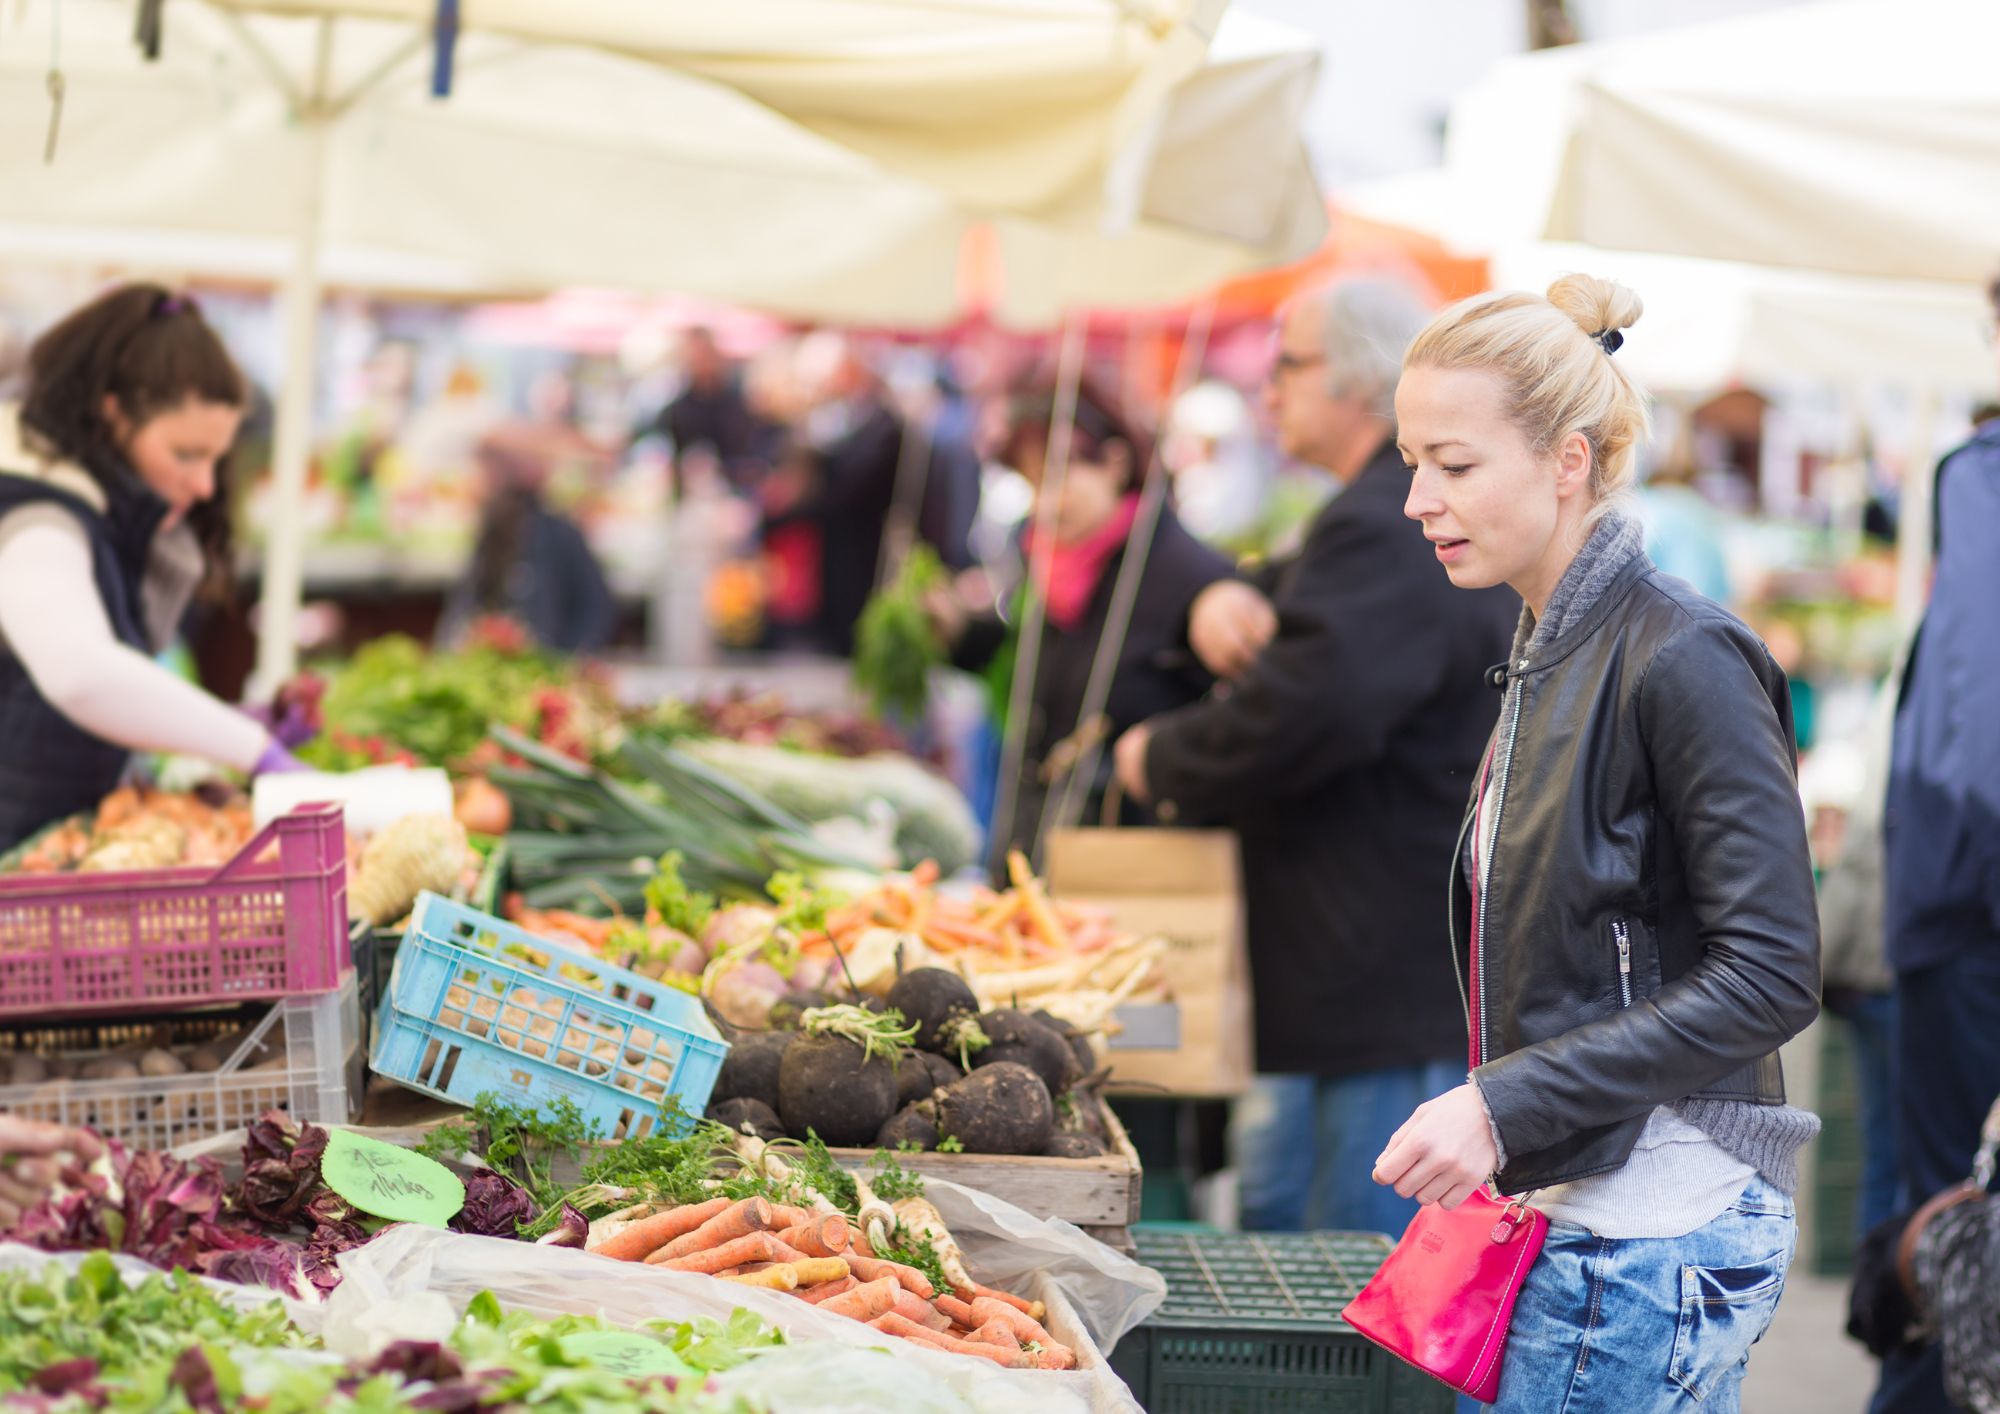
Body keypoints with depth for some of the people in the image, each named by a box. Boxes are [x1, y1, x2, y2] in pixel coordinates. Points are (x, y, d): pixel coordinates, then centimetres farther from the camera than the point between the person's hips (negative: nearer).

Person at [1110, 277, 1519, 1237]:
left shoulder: (1388, 535, -19)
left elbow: (1296, 721, -30)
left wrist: (1159, 761, -11)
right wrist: (1235, 601, 2)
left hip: (1399, 994, -12)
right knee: (1273, 1206, 19)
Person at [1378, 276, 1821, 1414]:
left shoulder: (1680, 661, -16)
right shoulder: (1552, 652, 12)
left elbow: (1771, 976, -20)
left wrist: (1508, 1105, -22)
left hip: (1653, 1229, -9)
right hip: (1581, 1207, 9)